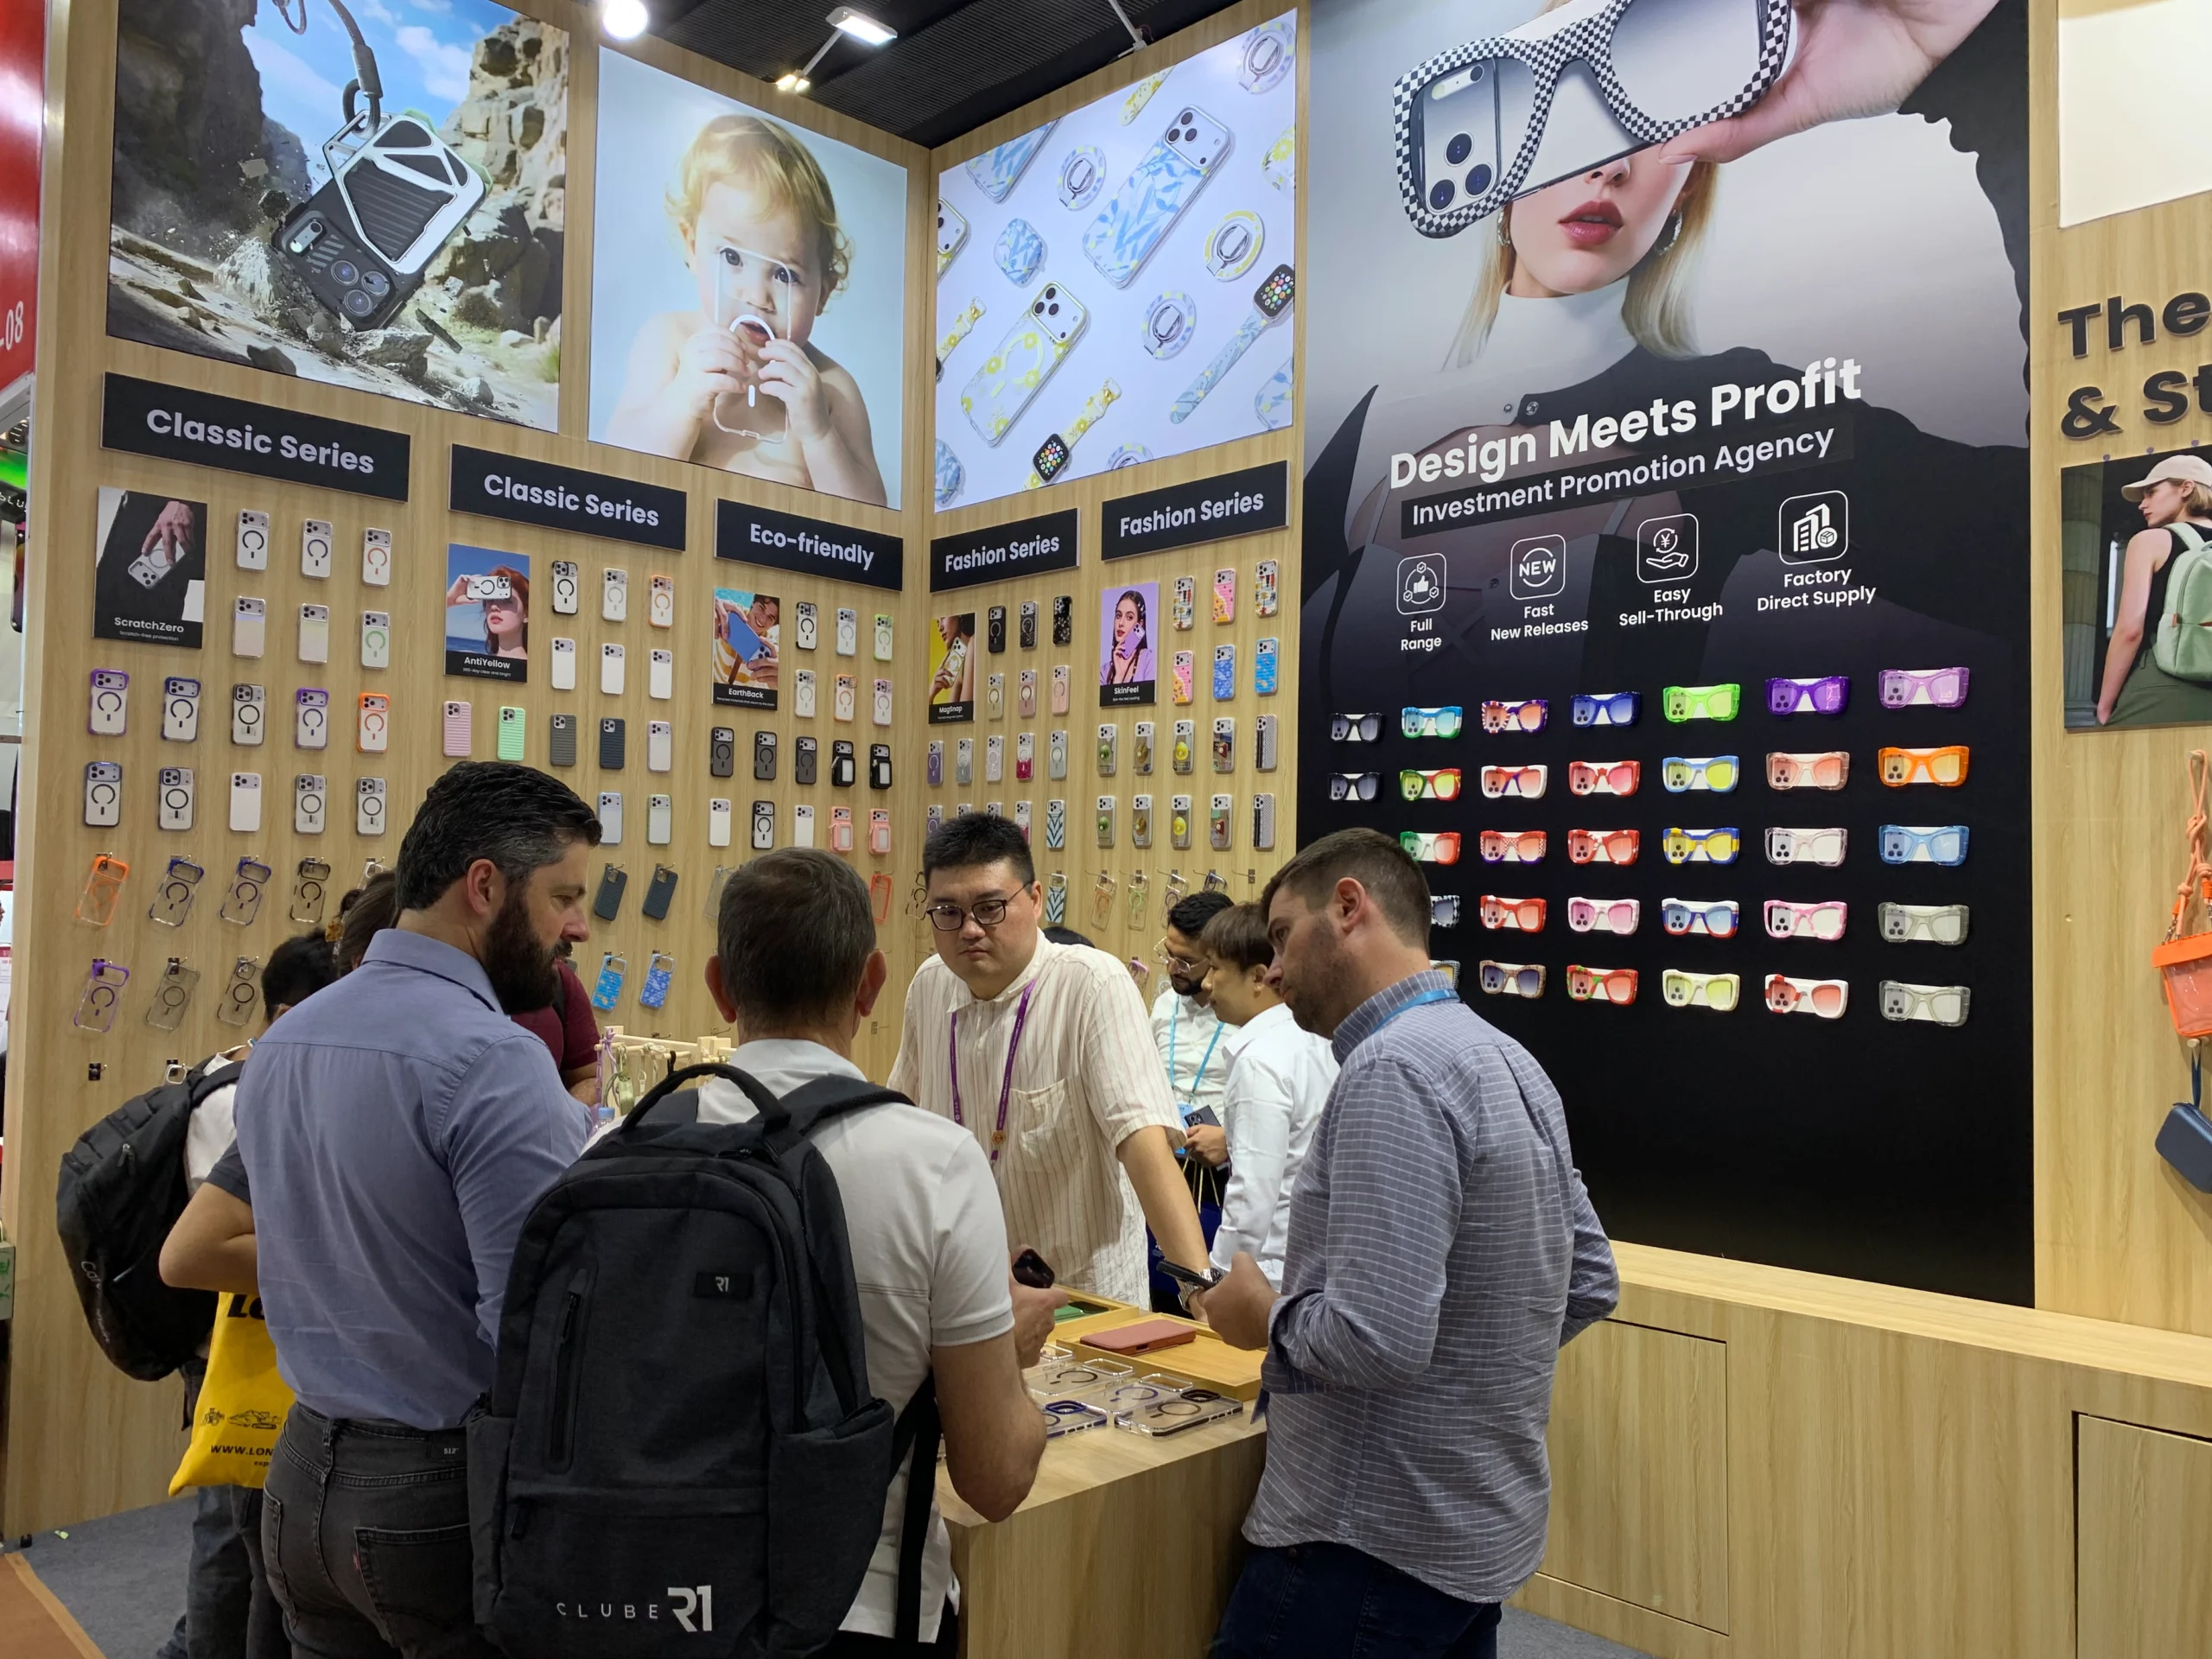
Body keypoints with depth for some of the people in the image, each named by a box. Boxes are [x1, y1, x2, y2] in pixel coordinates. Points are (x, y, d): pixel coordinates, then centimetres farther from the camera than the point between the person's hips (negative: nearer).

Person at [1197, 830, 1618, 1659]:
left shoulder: (1392, 1070, -22)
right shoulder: (1506, 1059, 7)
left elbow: (1376, 1340, -29)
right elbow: (1589, 1283, 13)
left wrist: (1266, 1316, -11)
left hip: (1374, 1542, -9)